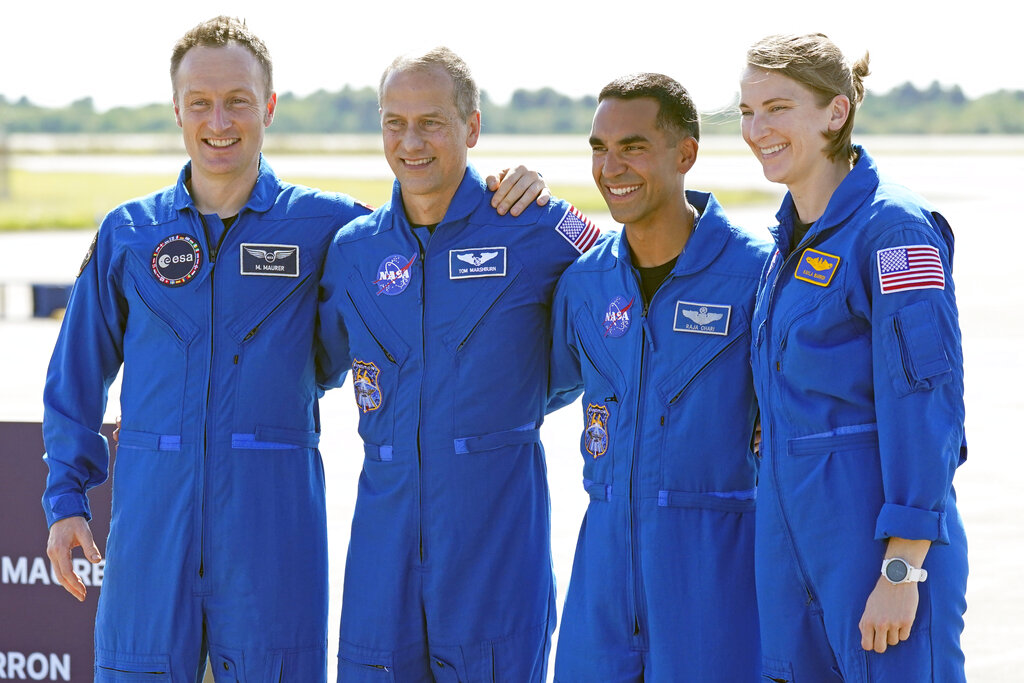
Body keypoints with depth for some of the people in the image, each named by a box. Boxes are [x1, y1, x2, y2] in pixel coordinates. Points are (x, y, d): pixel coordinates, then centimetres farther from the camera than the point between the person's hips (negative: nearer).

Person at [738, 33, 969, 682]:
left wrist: (902, 570, -20)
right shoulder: (795, 235, 14)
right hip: (793, 529, 8)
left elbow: (925, 403, -17)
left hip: (879, 532, -8)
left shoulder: (896, 228, -13)